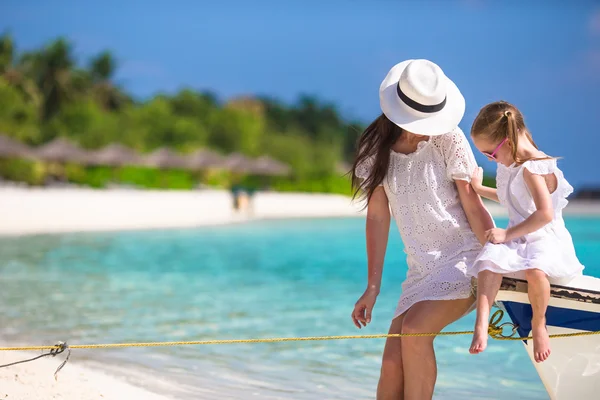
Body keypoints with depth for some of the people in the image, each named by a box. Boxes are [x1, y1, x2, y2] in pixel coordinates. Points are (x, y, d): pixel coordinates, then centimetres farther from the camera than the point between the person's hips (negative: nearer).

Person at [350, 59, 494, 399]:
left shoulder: (448, 138, -9)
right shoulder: (376, 148, 2)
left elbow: (474, 207, -8)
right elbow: (378, 218, 4)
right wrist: (373, 287, 3)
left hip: (465, 256, -4)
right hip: (421, 269, 4)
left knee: (415, 330, -26)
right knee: (392, 362, -9)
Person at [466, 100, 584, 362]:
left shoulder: (533, 169, -16)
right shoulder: (509, 165, 12)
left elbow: (545, 214, -26)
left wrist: (508, 234, -23)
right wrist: (478, 188, 29)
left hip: (546, 239, -7)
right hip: (516, 238, 7)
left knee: (535, 269, -39)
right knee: (489, 260, -26)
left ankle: (538, 324, -12)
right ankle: (481, 325, -34)